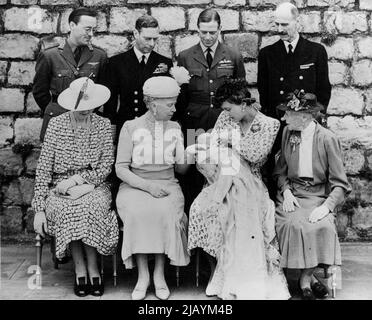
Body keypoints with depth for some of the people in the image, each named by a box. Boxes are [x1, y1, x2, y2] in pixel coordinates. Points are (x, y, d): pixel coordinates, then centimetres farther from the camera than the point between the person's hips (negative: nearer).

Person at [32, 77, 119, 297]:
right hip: (60, 188, 0)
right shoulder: (56, 125, 0)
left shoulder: (103, 125, 2)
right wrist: (39, 208, -10)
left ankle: (92, 267, -18)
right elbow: (44, 168, -3)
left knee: (92, 208, -34)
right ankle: (80, 268, -18)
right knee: (67, 210, -33)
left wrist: (77, 179, -16)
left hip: (93, 185, 0)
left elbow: (106, 167, -2)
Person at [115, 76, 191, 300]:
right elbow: (121, 168, -3)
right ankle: (142, 275, -21)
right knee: (136, 212, -33)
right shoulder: (131, 127, 1)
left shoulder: (175, 128, 11)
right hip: (135, 185, -1)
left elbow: (180, 169, 11)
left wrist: (190, 157, -11)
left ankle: (160, 273, -18)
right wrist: (148, 186, -16)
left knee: (166, 212, -31)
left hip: (167, 185, 2)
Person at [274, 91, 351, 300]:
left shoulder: (327, 139, -7)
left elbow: (340, 184, -6)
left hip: (319, 196, -2)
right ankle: (309, 278, -9)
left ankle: (305, 278, -7)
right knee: (290, 224, -27)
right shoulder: (288, 133, 6)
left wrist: (326, 206, -22)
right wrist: (286, 191, -4)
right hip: (292, 193, 2)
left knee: (322, 226, -30)